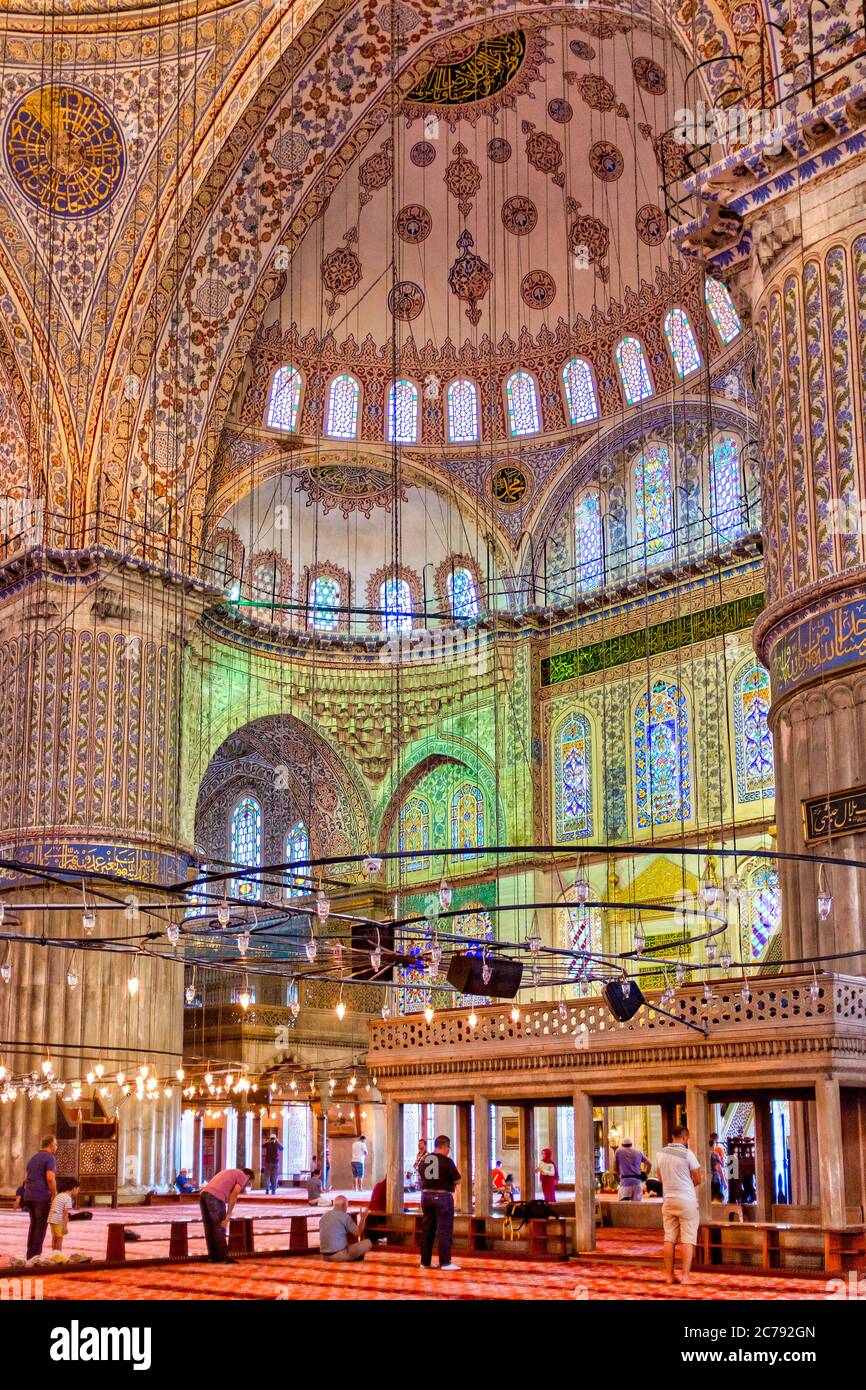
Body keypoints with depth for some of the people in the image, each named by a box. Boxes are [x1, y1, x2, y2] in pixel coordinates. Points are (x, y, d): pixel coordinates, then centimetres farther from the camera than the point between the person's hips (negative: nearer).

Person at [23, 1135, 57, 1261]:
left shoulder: (33, 1158, 17)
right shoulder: (50, 1158, -9)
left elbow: (27, 1179, 18)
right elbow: (50, 1178, -20)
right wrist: (55, 1195, -12)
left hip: (29, 1197, 8)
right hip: (42, 1197, -8)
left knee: (34, 1224, 14)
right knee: (41, 1226, -2)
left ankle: (30, 1254, 14)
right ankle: (36, 1255, -3)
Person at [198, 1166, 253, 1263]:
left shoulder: (227, 1173, 37)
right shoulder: (242, 1177, 11)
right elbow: (233, 1197, -1)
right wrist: (227, 1217, -3)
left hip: (203, 1195, 8)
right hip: (214, 1197, -8)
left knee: (209, 1229, 14)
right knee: (220, 1229, 1)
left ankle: (214, 1257, 16)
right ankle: (222, 1258, 5)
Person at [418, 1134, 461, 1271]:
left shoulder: (424, 1160, 6)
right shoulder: (446, 1161, -12)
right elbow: (457, 1180, -8)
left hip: (426, 1195, 6)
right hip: (442, 1196, -6)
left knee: (427, 1229, 12)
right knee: (444, 1230, -1)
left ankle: (425, 1261, 16)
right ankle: (445, 1262, -2)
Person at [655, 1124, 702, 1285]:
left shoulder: (660, 1153, 6)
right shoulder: (687, 1154, -11)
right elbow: (697, 1180, -5)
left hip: (668, 1199, 5)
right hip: (686, 1199, -5)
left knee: (669, 1239, 8)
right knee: (687, 1240, -2)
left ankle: (670, 1275, 9)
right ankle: (685, 1276, -5)